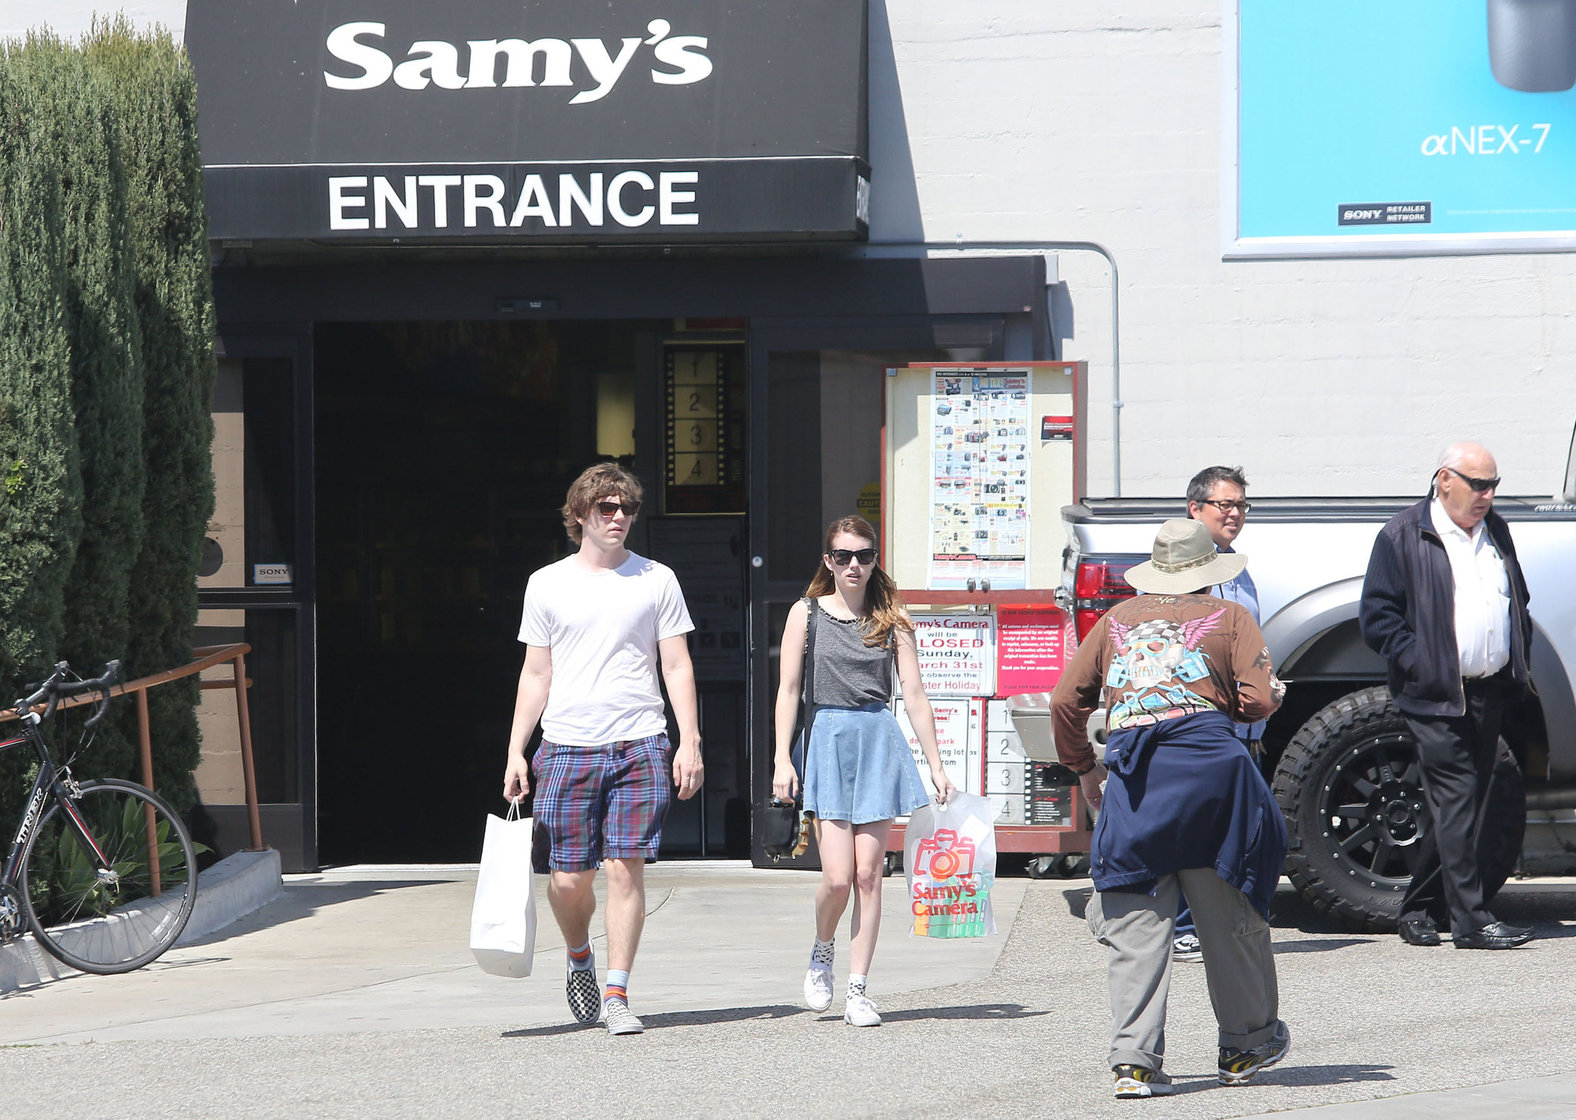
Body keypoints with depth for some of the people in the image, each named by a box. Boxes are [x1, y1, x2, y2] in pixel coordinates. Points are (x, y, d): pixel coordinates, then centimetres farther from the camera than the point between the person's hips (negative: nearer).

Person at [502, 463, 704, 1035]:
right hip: (567, 749, 1)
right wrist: (516, 752, 6)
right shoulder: (547, 584, 9)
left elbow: (678, 667, 8)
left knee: (626, 868, -9)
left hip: (639, 747, -1)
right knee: (569, 879, -1)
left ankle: (617, 994, -3)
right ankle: (579, 957, 29)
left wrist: (690, 742, -1)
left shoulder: (656, 580, 7)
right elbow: (536, 675, 12)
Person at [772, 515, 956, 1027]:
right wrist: (782, 759, -4)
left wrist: (935, 765, 4)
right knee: (838, 876, -10)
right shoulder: (806, 613, 5)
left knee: (868, 874, -2)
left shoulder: (892, 618, 8)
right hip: (826, 740, -1)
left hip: (879, 742, 1)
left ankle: (857, 988, 4)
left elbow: (914, 694, 7)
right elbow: (788, 689, 4)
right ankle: (822, 950, 21)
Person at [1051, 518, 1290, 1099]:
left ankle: (1134, 1059, -7)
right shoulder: (1230, 618, 13)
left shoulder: (1117, 620, 21)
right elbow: (1258, 702, 1)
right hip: (1208, 761, -2)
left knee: (1135, 925, 2)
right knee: (1229, 917, 12)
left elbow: (1066, 701, 17)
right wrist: (1273, 694, 24)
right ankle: (1247, 1042, 23)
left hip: (1131, 772, 2)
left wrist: (1082, 767, 29)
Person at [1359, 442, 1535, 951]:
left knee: (1461, 809, 9)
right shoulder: (1402, 537, -5)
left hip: (1489, 694, 7)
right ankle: (1471, 919, -11)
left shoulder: (1496, 532, 16)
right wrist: (1419, 665, -14)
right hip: (1437, 698, -7)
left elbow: (1519, 602, 26)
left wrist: (1519, 657, 12)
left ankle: (1420, 910, 19)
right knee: (1455, 803, -10)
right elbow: (1377, 616, -7)